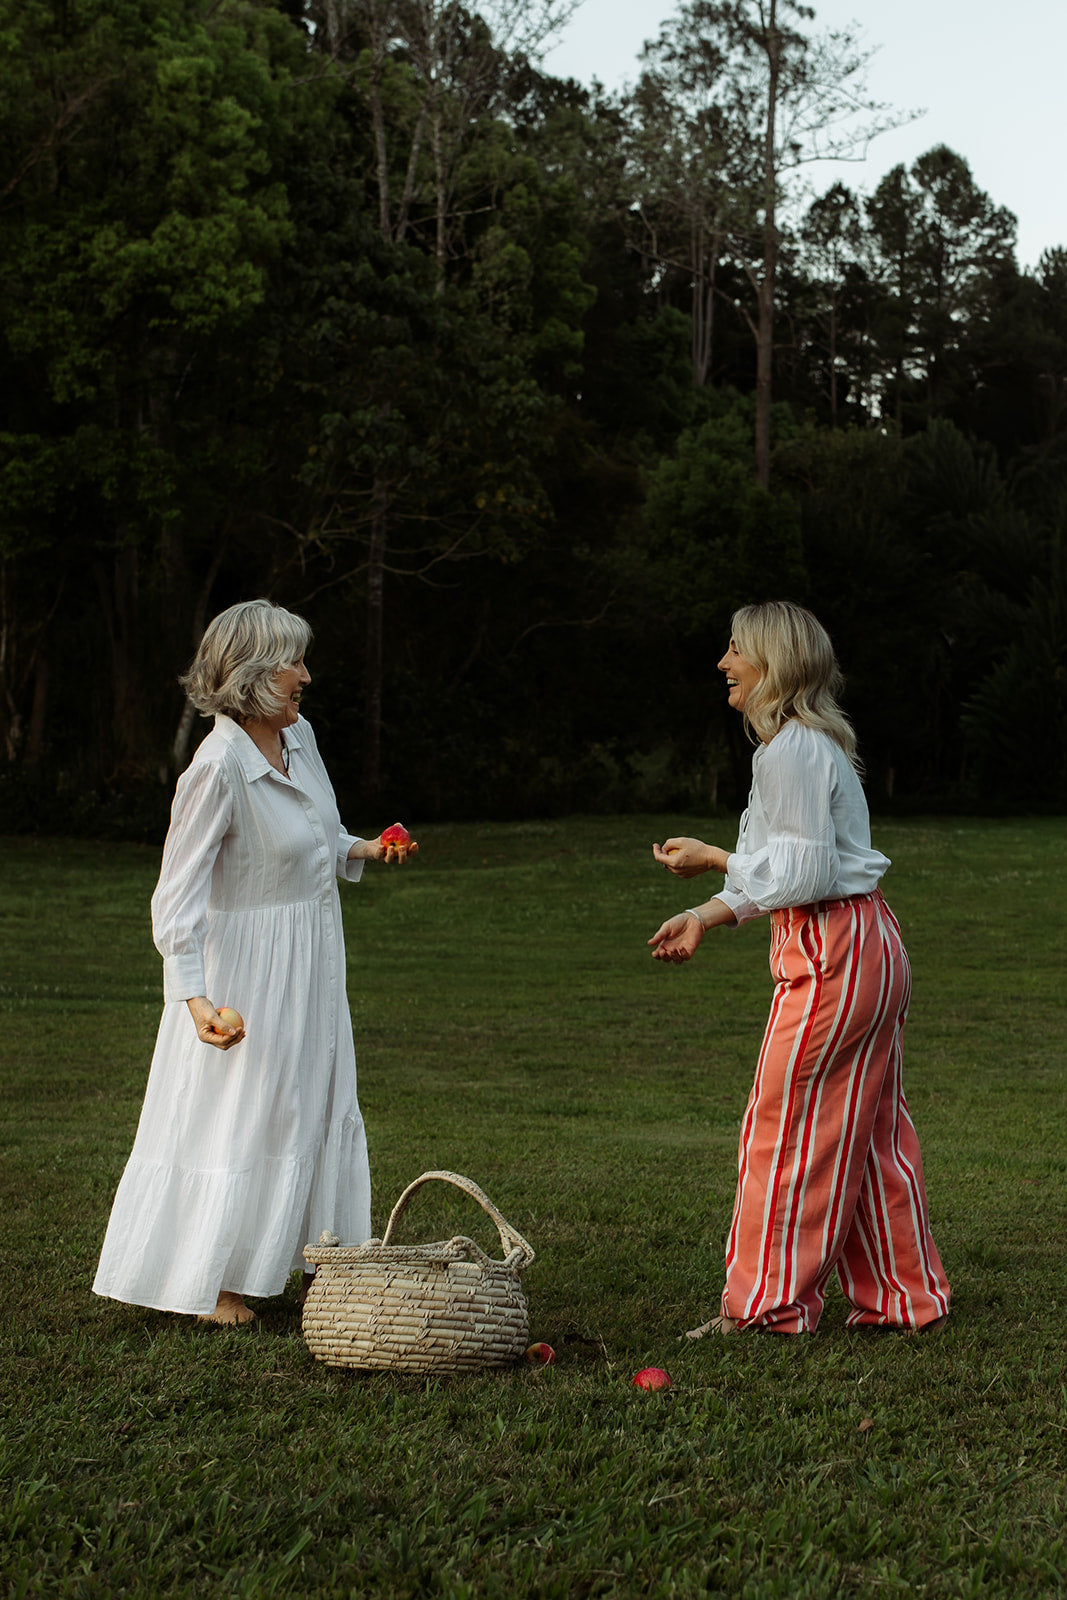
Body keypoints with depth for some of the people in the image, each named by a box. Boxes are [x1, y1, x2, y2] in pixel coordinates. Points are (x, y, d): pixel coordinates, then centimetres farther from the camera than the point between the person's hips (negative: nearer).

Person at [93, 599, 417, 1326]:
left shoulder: (300, 736, 1)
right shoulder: (218, 768, -24)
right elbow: (179, 893, -25)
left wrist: (363, 849, 1)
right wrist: (194, 995, -33)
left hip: (313, 963, 9)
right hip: (251, 968, -8)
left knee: (320, 1104, 17)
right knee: (241, 1115, 1)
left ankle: (314, 1256, 33)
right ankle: (203, 1282, 17)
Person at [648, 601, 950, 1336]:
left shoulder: (791, 750, -16)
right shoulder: (813, 743, 16)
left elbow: (805, 873, -20)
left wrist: (714, 859, -13)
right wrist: (706, 917, 15)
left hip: (831, 953, -10)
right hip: (868, 945, 10)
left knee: (783, 1127, -1)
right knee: (868, 1130, 14)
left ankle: (765, 1303, 7)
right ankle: (906, 1296, 21)